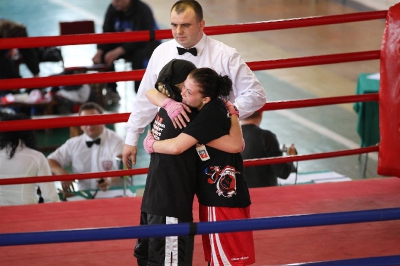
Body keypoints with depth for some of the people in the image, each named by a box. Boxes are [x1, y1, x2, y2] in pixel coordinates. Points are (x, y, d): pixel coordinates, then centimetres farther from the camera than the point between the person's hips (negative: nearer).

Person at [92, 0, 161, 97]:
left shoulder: (143, 11, -24)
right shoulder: (112, 8, -6)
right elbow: (107, 33, -5)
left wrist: (118, 51, -39)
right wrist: (99, 52, -24)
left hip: (145, 45, -6)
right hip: (123, 43, 6)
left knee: (139, 56, -37)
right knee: (103, 54, -18)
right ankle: (111, 90, -4)